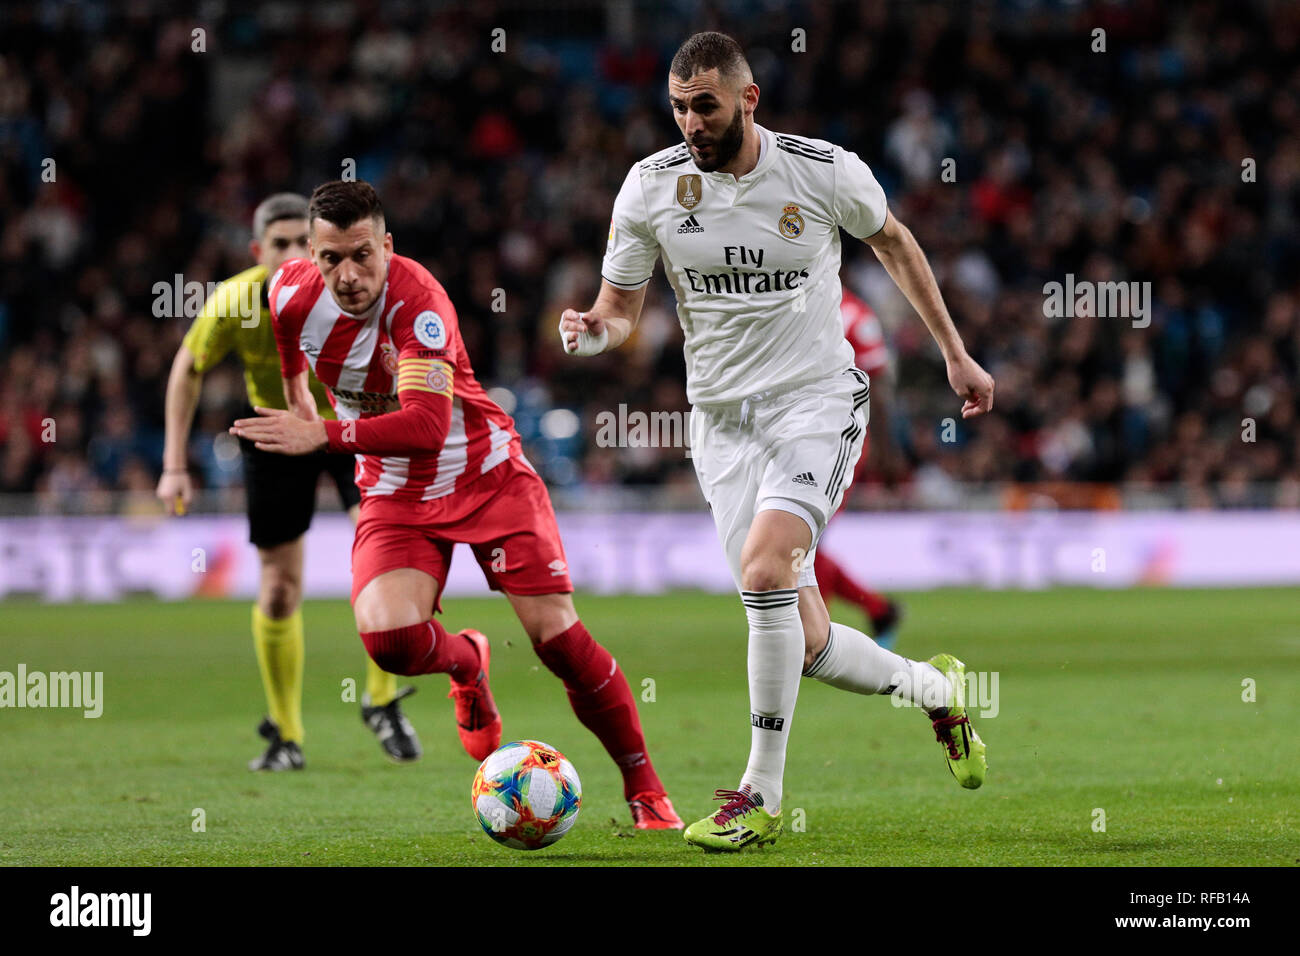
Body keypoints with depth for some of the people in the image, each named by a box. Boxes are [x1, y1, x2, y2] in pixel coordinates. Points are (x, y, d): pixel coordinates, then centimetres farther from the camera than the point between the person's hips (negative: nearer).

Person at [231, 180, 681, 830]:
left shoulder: (417, 301, -29)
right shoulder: (291, 293, -12)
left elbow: (427, 425, -41)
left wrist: (323, 435, -46)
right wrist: (296, 394, 25)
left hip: (485, 475, -4)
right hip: (395, 494, 4)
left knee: (557, 636, -12)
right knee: (388, 638, -23)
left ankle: (644, 789, 6)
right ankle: (465, 662, 15)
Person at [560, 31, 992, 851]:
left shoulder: (826, 171, -9)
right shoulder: (651, 186, -4)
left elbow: (893, 243, 11)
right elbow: (621, 307, 6)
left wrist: (954, 352, 16)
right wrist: (592, 331, -19)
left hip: (818, 402, -3)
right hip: (724, 417, 3)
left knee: (764, 568, -28)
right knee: (805, 644, -1)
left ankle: (762, 796, -17)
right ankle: (934, 690, 32)